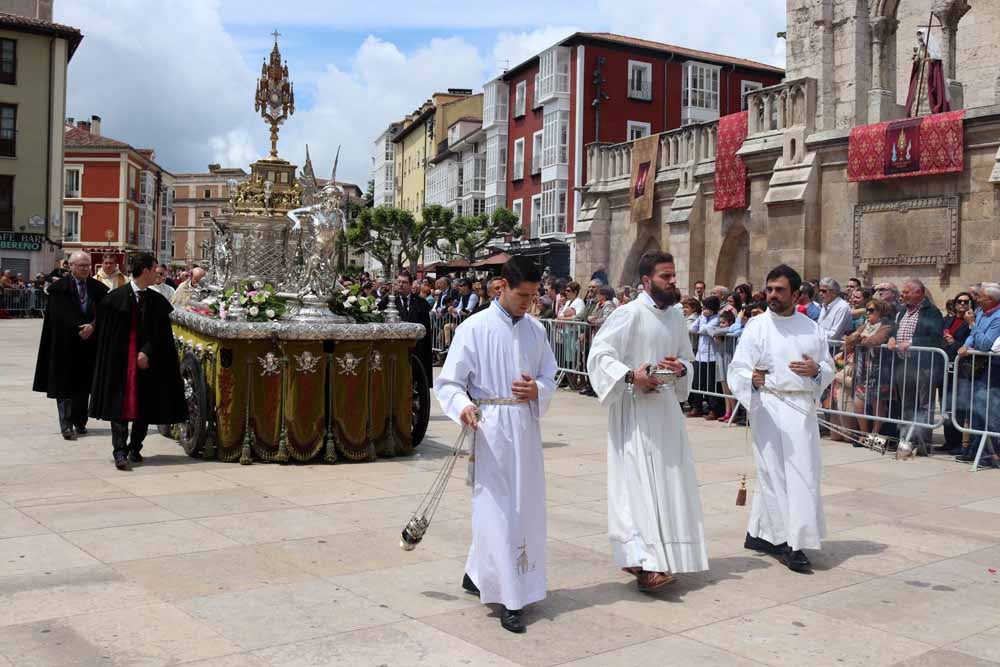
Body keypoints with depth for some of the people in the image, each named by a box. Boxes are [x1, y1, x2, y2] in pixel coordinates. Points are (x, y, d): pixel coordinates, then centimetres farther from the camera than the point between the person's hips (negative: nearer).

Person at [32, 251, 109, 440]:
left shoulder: (98, 288, 6)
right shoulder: (59, 288, -2)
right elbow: (59, 315, -7)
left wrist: (93, 326, -15)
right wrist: (79, 330, -14)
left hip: (89, 342, 3)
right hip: (65, 343, -3)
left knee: (83, 384, 8)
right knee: (65, 384, -4)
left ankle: (80, 422, 16)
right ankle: (67, 425, -6)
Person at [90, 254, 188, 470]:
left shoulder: (157, 301, 4)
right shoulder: (115, 297, -4)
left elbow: (160, 333, -1)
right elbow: (105, 331, 0)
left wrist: (147, 353, -14)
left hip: (147, 359, 3)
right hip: (119, 360, -3)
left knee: (144, 406, 7)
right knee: (120, 405, -6)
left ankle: (135, 448, 20)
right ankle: (120, 451, -8)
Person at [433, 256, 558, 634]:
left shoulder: (536, 330, 9)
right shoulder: (475, 328, -7)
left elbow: (550, 378, 15)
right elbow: (448, 383, -8)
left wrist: (537, 389, -8)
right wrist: (463, 406, -29)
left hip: (526, 428, 6)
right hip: (490, 428, -6)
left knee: (525, 507, 13)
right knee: (496, 509, -3)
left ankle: (477, 574, 33)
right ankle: (509, 599, 5)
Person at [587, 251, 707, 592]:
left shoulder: (676, 317, 11)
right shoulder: (629, 314, -11)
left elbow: (687, 357, 21)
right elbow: (599, 355, -15)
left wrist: (681, 368, -2)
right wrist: (630, 375, -27)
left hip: (667, 406, 8)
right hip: (634, 409, -7)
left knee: (668, 482, 11)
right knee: (639, 481, -10)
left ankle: (663, 554, 25)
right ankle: (643, 562, -10)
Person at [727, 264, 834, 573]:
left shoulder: (812, 328, 10)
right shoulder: (756, 326, -2)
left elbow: (829, 370, 14)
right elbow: (737, 369, -7)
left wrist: (816, 370, -8)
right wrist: (752, 378, -28)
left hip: (803, 408, 5)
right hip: (769, 406, -4)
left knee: (802, 471, 8)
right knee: (775, 472, -3)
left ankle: (758, 533, 22)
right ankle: (788, 543, 4)